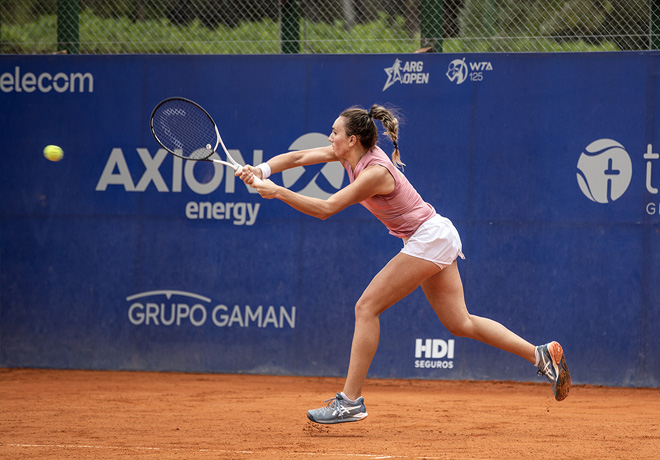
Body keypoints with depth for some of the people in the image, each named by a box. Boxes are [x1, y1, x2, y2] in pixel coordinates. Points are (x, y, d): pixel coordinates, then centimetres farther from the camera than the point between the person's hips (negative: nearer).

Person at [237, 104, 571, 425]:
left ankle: (350, 401, -11)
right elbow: (298, 157, 3)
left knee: (367, 307, -11)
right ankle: (543, 355, 12)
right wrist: (261, 170, -14)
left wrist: (277, 192, -25)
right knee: (459, 323, 11)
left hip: (429, 238, -10)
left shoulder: (375, 172, -24)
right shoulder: (349, 153, 1)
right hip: (430, 241, 10)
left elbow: (325, 209, -27)